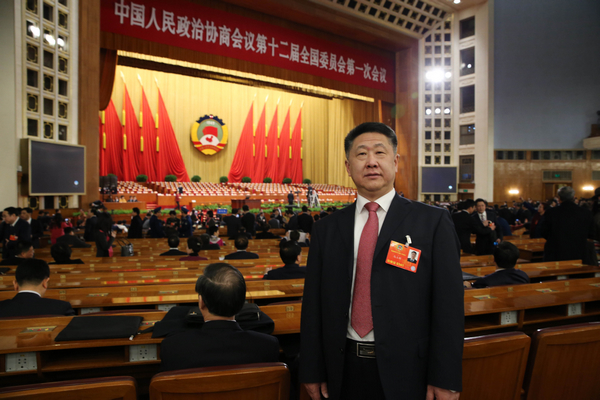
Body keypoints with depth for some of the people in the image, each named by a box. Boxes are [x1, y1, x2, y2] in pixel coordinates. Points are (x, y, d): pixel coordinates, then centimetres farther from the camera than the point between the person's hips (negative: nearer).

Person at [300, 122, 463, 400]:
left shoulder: (433, 222, -5)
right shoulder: (326, 229, 3)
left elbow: (449, 305, -7)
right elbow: (313, 304, 3)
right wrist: (312, 371, 3)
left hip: (406, 371, -2)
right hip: (345, 370, 3)